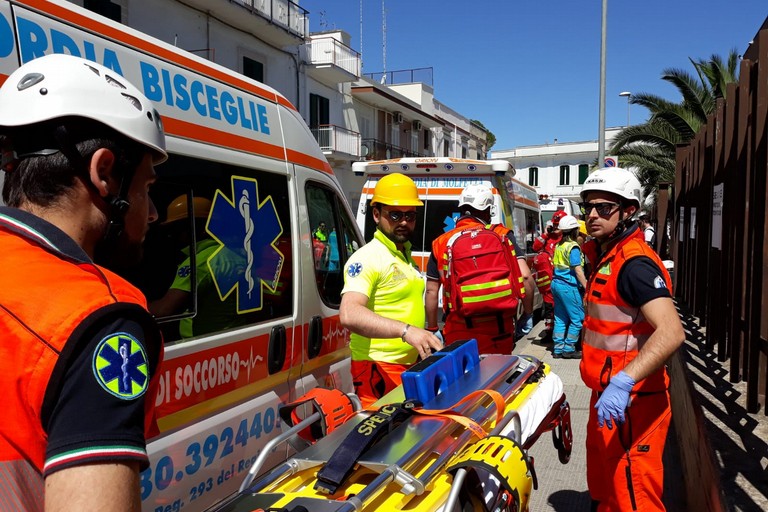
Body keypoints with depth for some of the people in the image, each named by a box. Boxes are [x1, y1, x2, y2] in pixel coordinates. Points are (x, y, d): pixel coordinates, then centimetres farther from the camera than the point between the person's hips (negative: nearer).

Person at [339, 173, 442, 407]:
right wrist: (406, 330, -38)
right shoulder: (368, 258, -14)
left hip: (410, 365, 9)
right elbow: (349, 314, -29)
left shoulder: (406, 255, 16)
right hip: (379, 369, -8)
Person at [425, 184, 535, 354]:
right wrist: (527, 313, 2)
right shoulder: (501, 235, -1)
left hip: (457, 333, 1)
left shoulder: (441, 243, 3)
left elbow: (431, 291, 4)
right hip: (498, 330, 0)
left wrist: (432, 329, 13)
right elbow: (525, 276, -10)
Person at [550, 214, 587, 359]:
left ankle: (558, 349, 15)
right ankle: (569, 349, 3)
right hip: (568, 286, -8)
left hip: (557, 283, 8)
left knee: (560, 318, 12)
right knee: (578, 318, 1)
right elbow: (578, 270, -16)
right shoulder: (573, 246, -13)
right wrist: (586, 287, -14)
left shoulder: (559, 245, 11)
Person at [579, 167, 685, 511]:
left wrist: (623, 382, -41)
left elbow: (671, 332, -32)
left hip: (630, 404, -10)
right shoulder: (607, 256, 11)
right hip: (607, 394, 10)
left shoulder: (634, 263, -21)